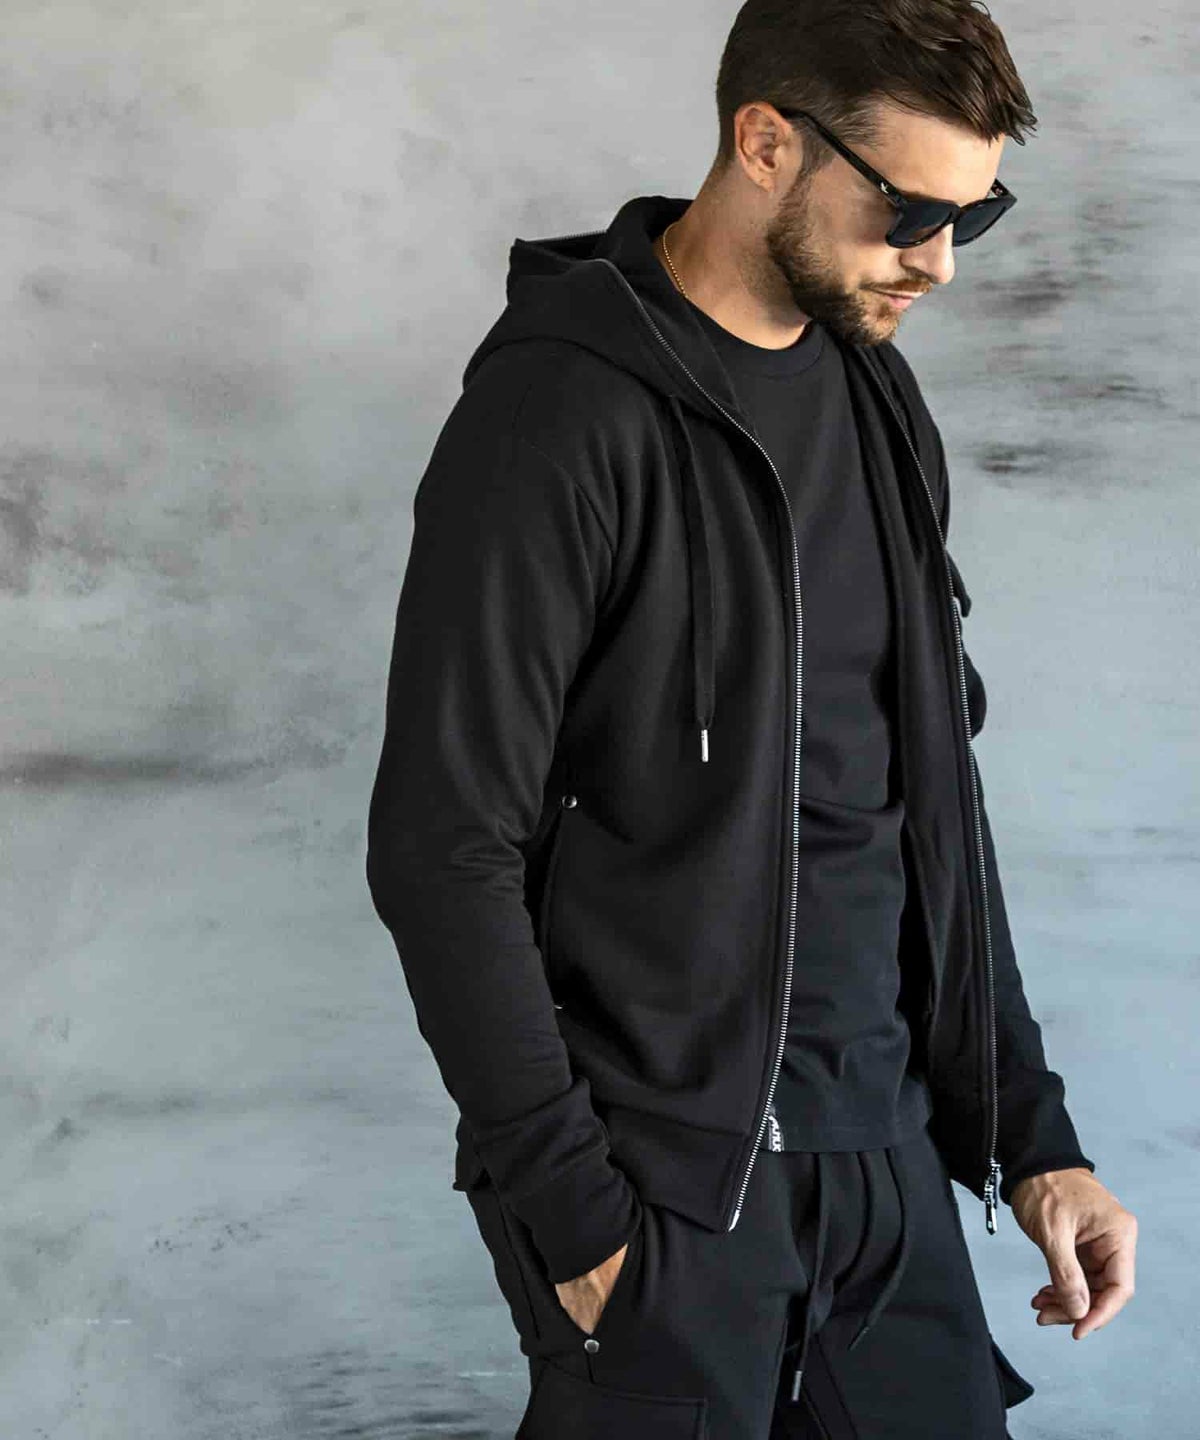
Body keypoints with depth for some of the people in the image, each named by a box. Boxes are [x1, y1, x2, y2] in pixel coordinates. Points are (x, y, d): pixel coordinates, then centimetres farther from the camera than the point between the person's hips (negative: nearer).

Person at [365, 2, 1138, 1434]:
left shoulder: (877, 398, 9)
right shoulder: (557, 418, -14)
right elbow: (442, 852, -16)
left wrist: (1029, 1129, 11)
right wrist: (571, 1218, -15)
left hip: (888, 1152, 7)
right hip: (662, 1180, -6)